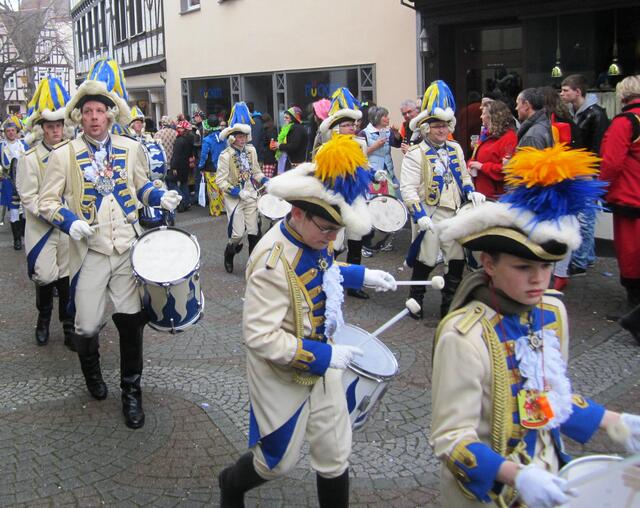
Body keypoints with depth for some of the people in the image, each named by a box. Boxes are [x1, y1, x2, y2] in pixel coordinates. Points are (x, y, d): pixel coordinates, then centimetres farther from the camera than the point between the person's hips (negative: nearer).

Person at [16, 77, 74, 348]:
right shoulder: (30, 159, -6)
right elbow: (28, 197, -10)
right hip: (42, 229, -3)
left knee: (67, 275, 7)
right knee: (45, 276, 0)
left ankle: (69, 326, 18)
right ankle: (44, 319, 26)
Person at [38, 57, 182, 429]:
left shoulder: (132, 148, 5)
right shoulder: (64, 155, -3)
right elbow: (47, 202, 1)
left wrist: (160, 197, 0)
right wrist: (70, 222, -17)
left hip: (128, 249, 2)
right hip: (90, 253, -2)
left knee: (132, 321, 2)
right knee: (88, 327, 0)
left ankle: (132, 391, 20)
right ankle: (91, 369, 35)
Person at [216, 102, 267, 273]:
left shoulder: (251, 150, 2)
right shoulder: (225, 155, -14)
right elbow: (220, 181, -14)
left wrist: (266, 181, -3)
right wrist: (238, 192, -22)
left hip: (251, 196, 5)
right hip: (234, 199, -5)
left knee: (253, 231, 5)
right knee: (238, 233, -5)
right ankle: (229, 254, 25)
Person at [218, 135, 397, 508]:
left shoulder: (314, 238, -7)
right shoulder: (274, 264, -32)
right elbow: (259, 337, -32)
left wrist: (361, 275, 4)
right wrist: (322, 355, -29)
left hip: (323, 365, 7)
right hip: (285, 378, -7)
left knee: (336, 456, 15)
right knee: (279, 462, 15)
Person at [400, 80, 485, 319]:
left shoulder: (455, 149, 9)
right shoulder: (415, 154, -12)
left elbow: (464, 176, 22)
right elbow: (408, 188, -18)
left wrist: (471, 192, 2)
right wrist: (419, 215, -26)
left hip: (454, 213, 6)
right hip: (429, 215, -6)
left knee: (457, 259, 9)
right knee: (425, 261, 0)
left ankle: (449, 303, 24)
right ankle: (415, 301, 20)